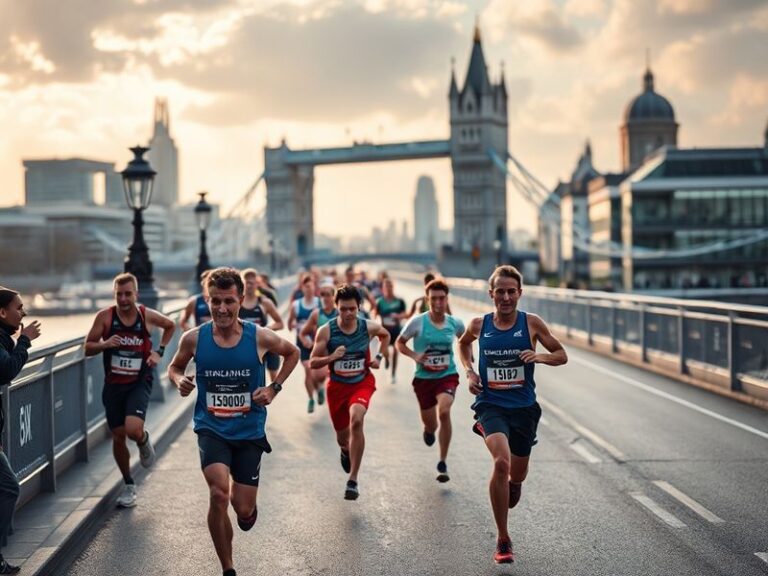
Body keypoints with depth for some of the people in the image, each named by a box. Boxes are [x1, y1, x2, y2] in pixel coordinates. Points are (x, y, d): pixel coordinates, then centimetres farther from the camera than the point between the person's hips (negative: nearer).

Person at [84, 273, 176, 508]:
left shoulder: (148, 316, -6)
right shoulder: (105, 317, -7)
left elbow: (170, 325, 15)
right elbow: (88, 348, -3)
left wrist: (159, 351, 5)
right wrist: (105, 344, -23)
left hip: (139, 383, -2)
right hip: (113, 384, 2)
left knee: (133, 429, -23)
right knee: (118, 436, 7)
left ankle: (144, 441, 15)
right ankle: (128, 485, 26)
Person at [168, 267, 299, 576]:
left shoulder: (260, 337, -11)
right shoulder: (194, 338, -9)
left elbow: (292, 353, 9)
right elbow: (174, 367, 10)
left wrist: (274, 388, -2)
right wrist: (179, 381, -12)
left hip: (249, 432, 1)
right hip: (211, 429, -1)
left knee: (244, 511, 4)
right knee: (219, 495, -24)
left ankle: (248, 508, 46)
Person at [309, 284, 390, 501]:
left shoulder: (369, 327, -9)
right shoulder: (326, 331, -14)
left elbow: (385, 335, 16)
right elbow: (313, 362, -9)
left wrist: (379, 357, 3)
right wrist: (331, 357, -27)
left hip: (362, 383, -1)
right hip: (337, 386, 1)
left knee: (356, 420, -30)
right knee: (342, 436, 13)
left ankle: (353, 480, -24)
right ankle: (346, 451, 57)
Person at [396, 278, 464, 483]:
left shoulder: (455, 323, -3)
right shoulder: (418, 322, -10)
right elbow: (400, 343, 1)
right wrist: (414, 355, -15)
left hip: (447, 376, 0)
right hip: (424, 378, 0)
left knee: (444, 412, -27)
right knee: (430, 425, 9)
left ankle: (443, 463, -15)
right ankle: (429, 431, 53)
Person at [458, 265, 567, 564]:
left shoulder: (531, 323, -5)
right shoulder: (479, 325, -2)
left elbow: (561, 355, 3)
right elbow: (463, 343, 21)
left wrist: (539, 356, -17)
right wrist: (469, 371, 3)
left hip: (523, 407, 2)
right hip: (491, 405, -2)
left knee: (517, 475, 14)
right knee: (501, 462, -26)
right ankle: (503, 540, -13)